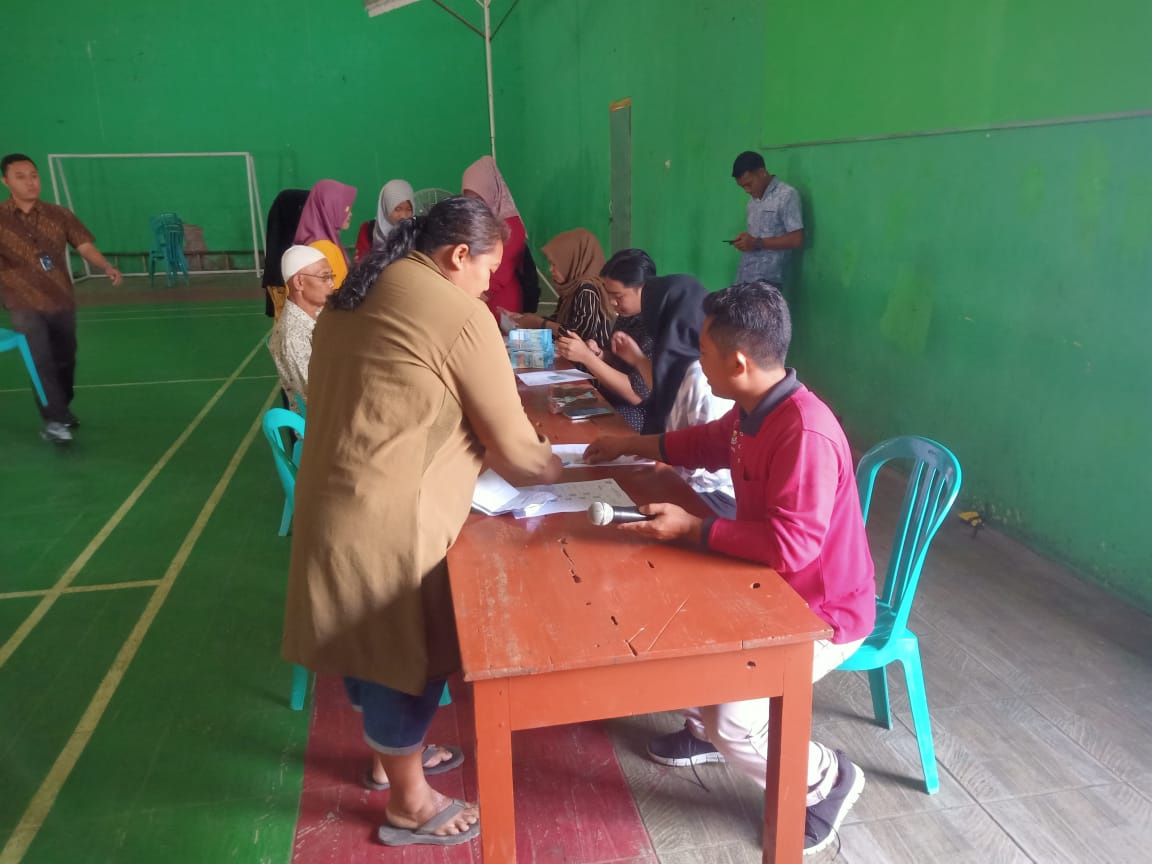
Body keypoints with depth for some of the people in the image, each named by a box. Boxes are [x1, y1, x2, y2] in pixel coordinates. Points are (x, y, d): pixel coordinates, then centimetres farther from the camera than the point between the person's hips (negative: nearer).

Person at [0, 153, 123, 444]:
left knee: (65, 361, 14)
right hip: (24, 305, -3)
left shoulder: (59, 215, 3)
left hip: (61, 303, 3)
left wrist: (107, 267, -20)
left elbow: (85, 245, -2)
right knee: (41, 361, -15)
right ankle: (54, 420, -12)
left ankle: (62, 410, 34)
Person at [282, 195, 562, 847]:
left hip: (338, 499, 9)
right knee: (408, 651, 9)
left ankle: (393, 751, 47)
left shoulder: (360, 292, 11)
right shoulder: (461, 315, -16)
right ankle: (409, 804, 30)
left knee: (375, 640, 24)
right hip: (390, 518, -9)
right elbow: (512, 445, -11)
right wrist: (554, 469, 8)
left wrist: (470, 445, 23)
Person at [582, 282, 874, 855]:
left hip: (822, 614, -9)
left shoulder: (806, 435, -33)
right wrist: (630, 444, 19)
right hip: (770, 589, 9)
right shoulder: (752, 409, -3)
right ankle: (706, 730, 37)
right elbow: (707, 443, 19)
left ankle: (828, 780, 14)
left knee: (734, 725, -19)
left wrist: (691, 528, -28)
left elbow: (789, 545, -36)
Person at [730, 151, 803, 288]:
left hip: (767, 280, -7)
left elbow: (796, 240, -14)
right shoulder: (754, 199, 15)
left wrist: (757, 243, -17)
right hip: (744, 276, 7)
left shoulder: (787, 195, -9)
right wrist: (746, 237, 3)